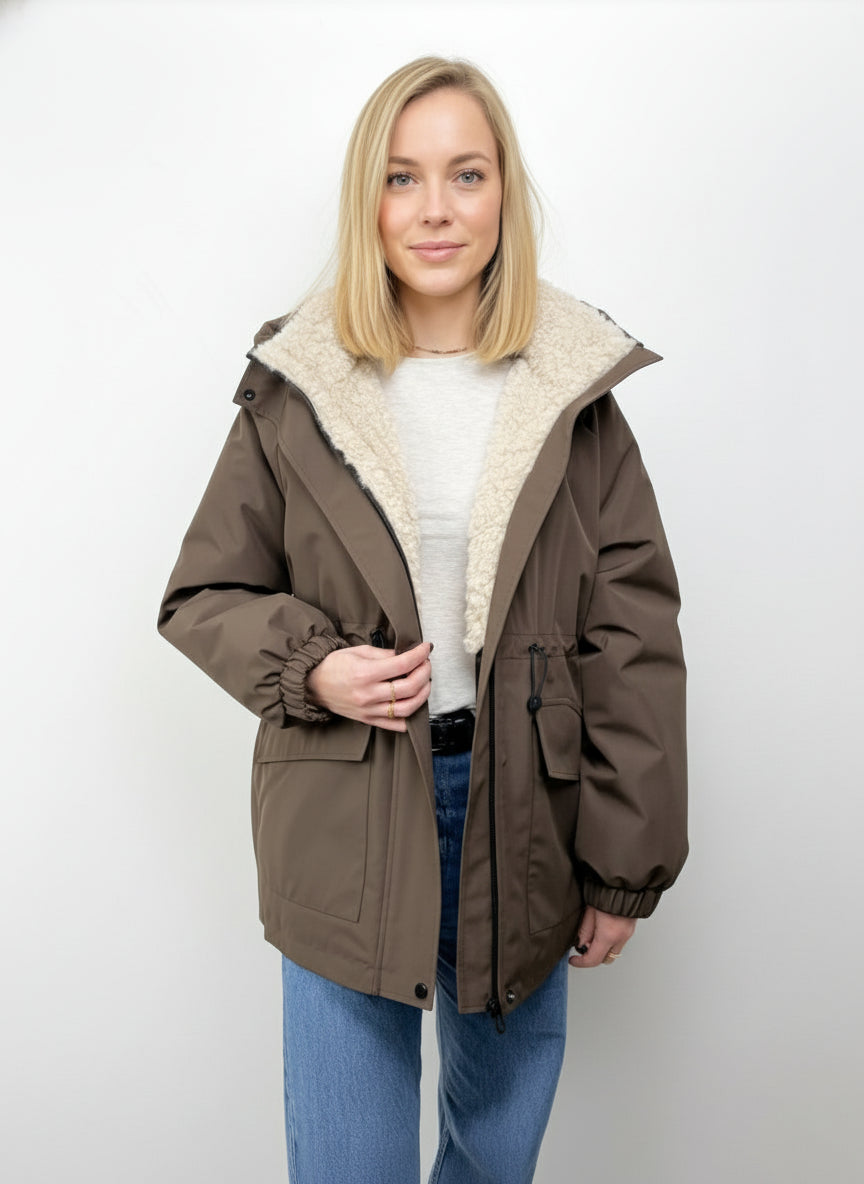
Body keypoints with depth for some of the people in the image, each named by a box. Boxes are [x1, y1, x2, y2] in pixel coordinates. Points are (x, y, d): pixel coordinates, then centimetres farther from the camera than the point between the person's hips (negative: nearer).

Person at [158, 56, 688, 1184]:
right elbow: (202, 596, 6)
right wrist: (308, 665, -15)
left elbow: (635, 639, -2)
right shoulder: (293, 394, -3)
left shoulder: (575, 395, -2)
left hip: (523, 819, 2)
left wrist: (626, 871, -2)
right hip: (343, 832, -1)